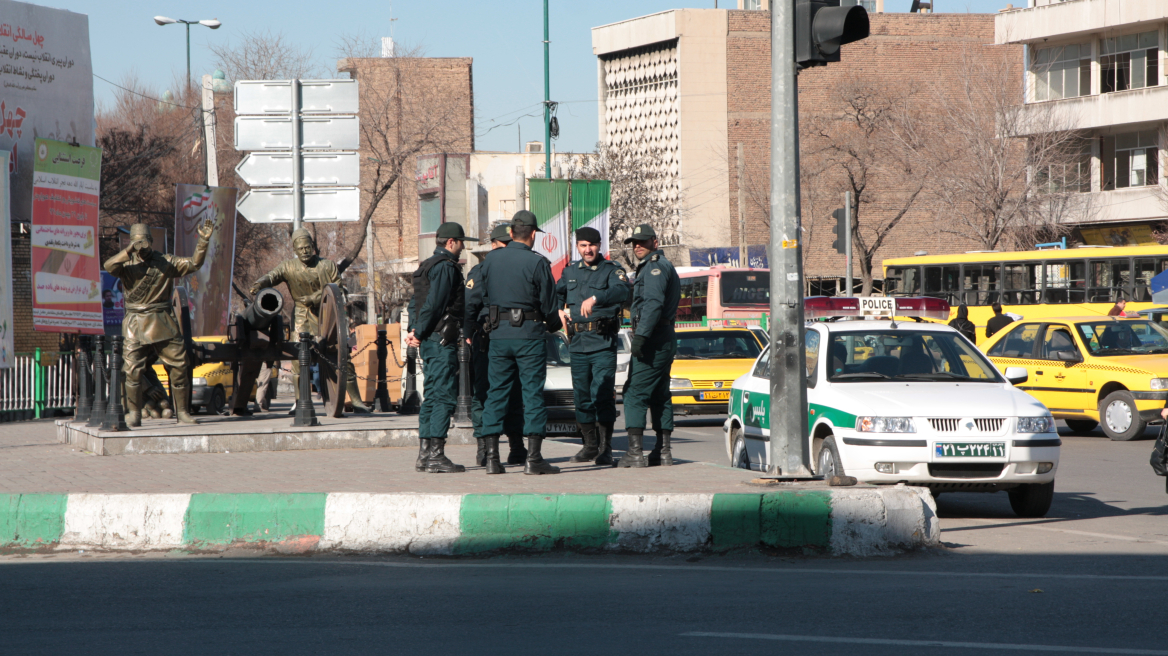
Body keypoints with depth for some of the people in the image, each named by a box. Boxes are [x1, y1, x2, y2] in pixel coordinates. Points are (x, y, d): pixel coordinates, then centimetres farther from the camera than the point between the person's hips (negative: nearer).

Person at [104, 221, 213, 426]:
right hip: (137, 325, -2)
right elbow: (109, 266, -15)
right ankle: (133, 414, 2)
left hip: (164, 324, 2)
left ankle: (182, 411, 12)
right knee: (133, 369, -7)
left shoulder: (166, 262, 8)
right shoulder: (127, 265, 3)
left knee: (179, 366, 1)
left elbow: (194, 264, 4)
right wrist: (129, 251, -25)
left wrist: (203, 241, -8)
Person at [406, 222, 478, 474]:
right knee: (445, 396, -9)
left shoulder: (427, 266, 20)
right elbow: (433, 303, -18)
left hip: (429, 341, 10)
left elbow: (415, 302, 18)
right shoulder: (446, 267, -12)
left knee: (432, 396, 12)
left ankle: (424, 455, 12)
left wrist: (414, 330, 6)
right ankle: (435, 455, -13)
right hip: (442, 340, -10)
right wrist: (418, 334, -12)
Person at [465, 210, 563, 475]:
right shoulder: (537, 263, -8)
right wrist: (554, 324, 16)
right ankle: (533, 458, -4)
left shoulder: (490, 260, 5)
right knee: (533, 393, 0)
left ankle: (492, 457, 5)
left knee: (496, 393, 8)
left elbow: (474, 299, 8)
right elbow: (548, 305, -4)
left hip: (498, 335, 4)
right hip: (530, 334, -4)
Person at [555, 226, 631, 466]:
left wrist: (595, 298, -37)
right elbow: (555, 293, 25)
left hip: (603, 343, -5)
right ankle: (590, 446, 19)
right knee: (581, 397, 8)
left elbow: (622, 291, -19)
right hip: (578, 343, 5)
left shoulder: (611, 270, 0)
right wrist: (559, 310, 2)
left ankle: (605, 448, -5)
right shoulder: (570, 272, 16)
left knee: (603, 396, -10)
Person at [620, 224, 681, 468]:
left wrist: (641, 335, -27)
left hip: (652, 341, -11)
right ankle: (663, 450, 14)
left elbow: (653, 303, -23)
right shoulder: (663, 266, 23)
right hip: (665, 339, 11)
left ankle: (635, 451, -18)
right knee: (660, 396, 13)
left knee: (635, 394, -13)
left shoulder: (655, 266, -11)